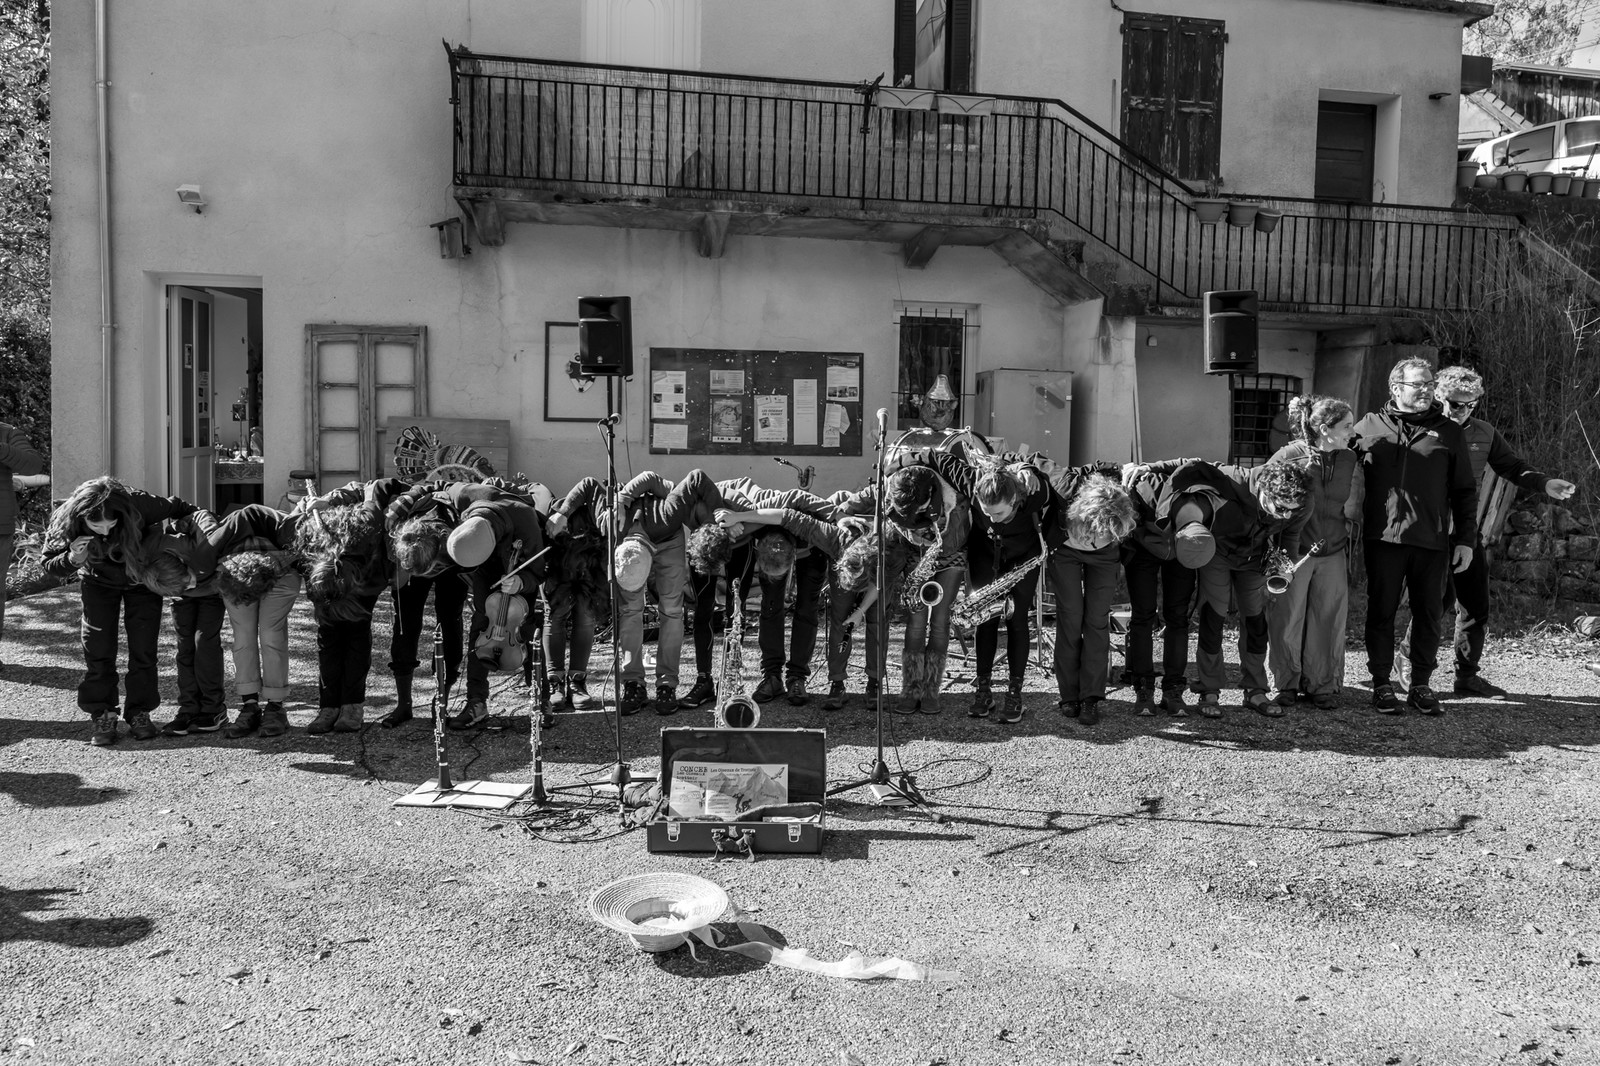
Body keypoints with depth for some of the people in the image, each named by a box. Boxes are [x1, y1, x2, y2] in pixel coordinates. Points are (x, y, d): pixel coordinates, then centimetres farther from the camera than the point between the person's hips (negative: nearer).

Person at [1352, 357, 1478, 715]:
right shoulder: (1369, 427, 5)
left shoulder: (1449, 433, 9)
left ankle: (1421, 685, 19)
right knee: (1382, 612, 5)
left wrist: (1465, 540, 4)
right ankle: (1382, 683, 15)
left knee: (1429, 614, 8)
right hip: (1383, 538, -1)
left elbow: (1464, 491, 10)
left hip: (1433, 541, 2)